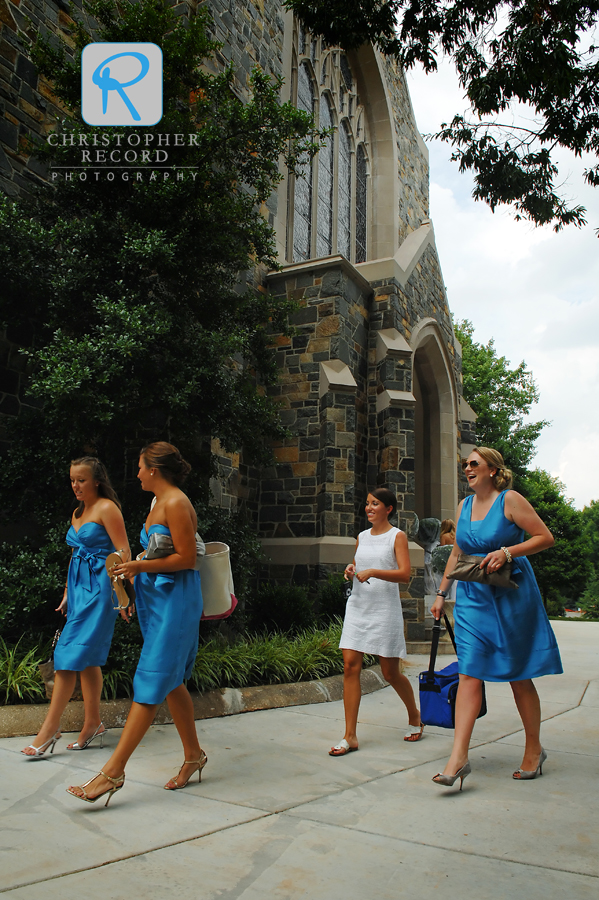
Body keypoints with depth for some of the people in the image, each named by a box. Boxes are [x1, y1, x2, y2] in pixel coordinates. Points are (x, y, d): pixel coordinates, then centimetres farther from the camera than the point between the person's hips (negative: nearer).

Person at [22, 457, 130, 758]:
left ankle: (49, 729, -4)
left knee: (70, 654, -10)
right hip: (79, 586, 8)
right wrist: (67, 593, 20)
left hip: (99, 585, -8)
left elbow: (123, 553, -13)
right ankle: (92, 724, 18)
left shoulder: (107, 508, -9)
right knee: (87, 657, 10)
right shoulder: (77, 513, 16)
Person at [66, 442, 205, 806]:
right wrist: (137, 565, 6)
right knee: (171, 681, 14)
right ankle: (193, 754, 27)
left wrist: (141, 566, -18)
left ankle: (114, 771, -4)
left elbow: (187, 558, -18)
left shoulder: (176, 504, -14)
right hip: (158, 598, 10)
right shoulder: (159, 503, 15)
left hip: (176, 600, -10)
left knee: (151, 682, -7)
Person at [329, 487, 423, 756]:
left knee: (390, 673, 4)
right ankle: (350, 736, 0)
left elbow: (404, 574, -12)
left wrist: (373, 572, -23)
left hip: (385, 610, -5)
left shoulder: (397, 536, -2)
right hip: (357, 606, 5)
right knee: (350, 666, -6)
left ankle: (415, 717, 32)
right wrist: (351, 569, 2)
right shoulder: (362, 537, 13)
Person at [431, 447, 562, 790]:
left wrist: (507, 551, -18)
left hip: (512, 595, -4)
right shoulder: (465, 505, 12)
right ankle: (459, 756, -7)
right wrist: (442, 592, 16)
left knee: (520, 677, 6)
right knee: (469, 674, -5)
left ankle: (534, 750, 25)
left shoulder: (510, 500, -6)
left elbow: (546, 537, -6)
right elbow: (457, 553, 19)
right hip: (473, 597, 5)